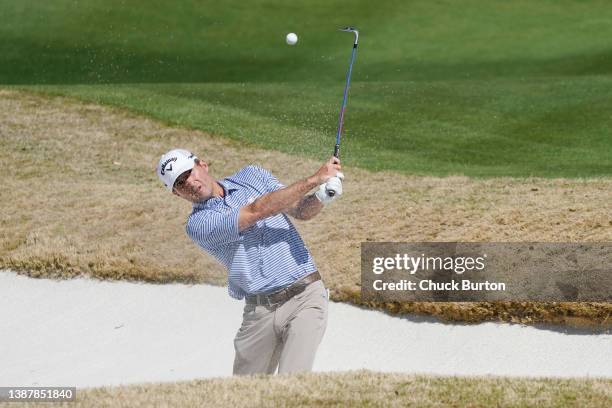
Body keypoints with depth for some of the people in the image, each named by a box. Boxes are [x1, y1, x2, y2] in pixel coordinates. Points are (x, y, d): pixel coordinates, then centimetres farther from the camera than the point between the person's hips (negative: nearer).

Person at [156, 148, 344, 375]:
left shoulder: (252, 176, 12)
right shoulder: (198, 224, -4)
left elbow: (301, 211, 8)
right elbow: (256, 211, -14)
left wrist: (322, 197, -16)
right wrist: (315, 179, -16)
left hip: (306, 296, 0)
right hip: (259, 311, 0)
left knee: (292, 385, -17)